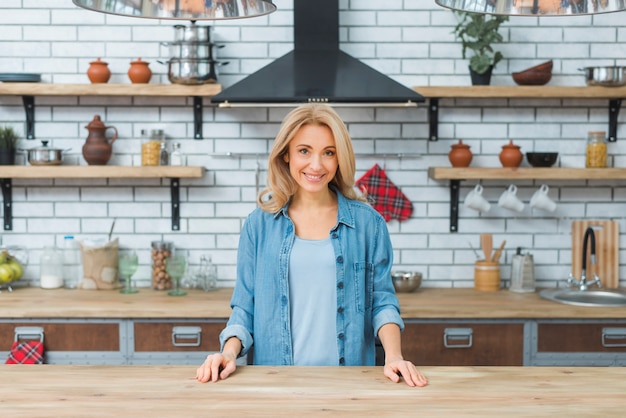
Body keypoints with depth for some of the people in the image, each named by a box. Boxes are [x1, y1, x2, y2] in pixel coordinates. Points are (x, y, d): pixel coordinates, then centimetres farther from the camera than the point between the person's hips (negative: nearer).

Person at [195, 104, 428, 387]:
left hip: (349, 378, 0)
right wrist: (229, 352, -7)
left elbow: (382, 301, 5)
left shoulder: (367, 222, 4)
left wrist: (393, 356, -10)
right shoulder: (259, 224, 6)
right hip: (277, 378, 1)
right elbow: (245, 305, 9)